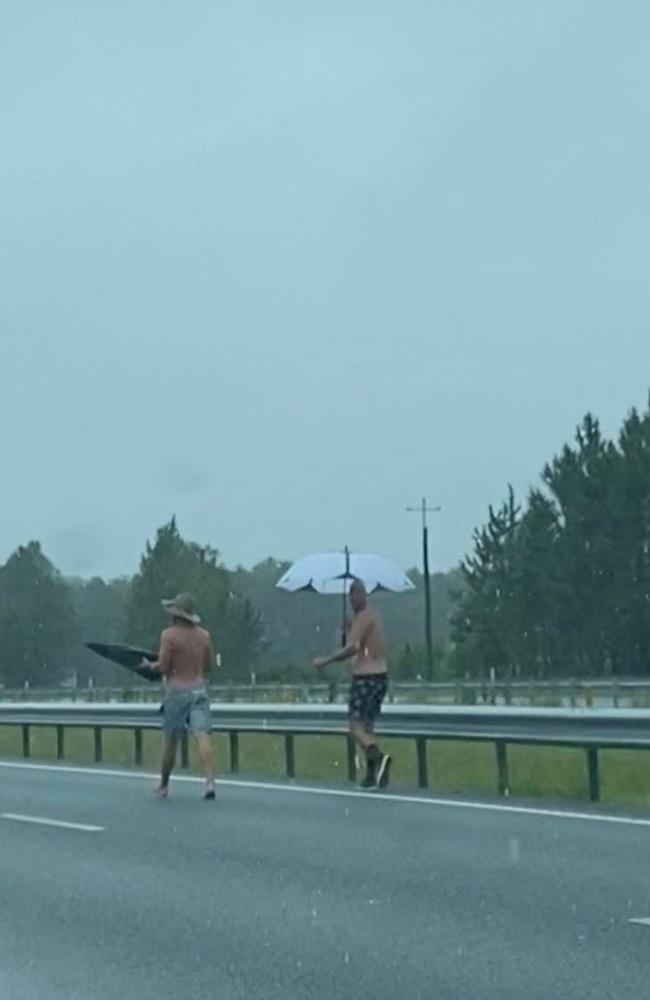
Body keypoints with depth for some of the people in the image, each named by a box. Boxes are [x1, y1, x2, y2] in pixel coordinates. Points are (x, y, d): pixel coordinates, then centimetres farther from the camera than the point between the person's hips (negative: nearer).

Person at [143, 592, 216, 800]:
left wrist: (150, 665, 8)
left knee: (170, 741, 10)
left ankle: (163, 786, 23)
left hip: (177, 691, -3)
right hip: (199, 689, 3)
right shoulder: (203, 635, 8)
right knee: (203, 736, -8)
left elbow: (163, 667, -11)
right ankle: (210, 783, -21)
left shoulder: (169, 635, -8)